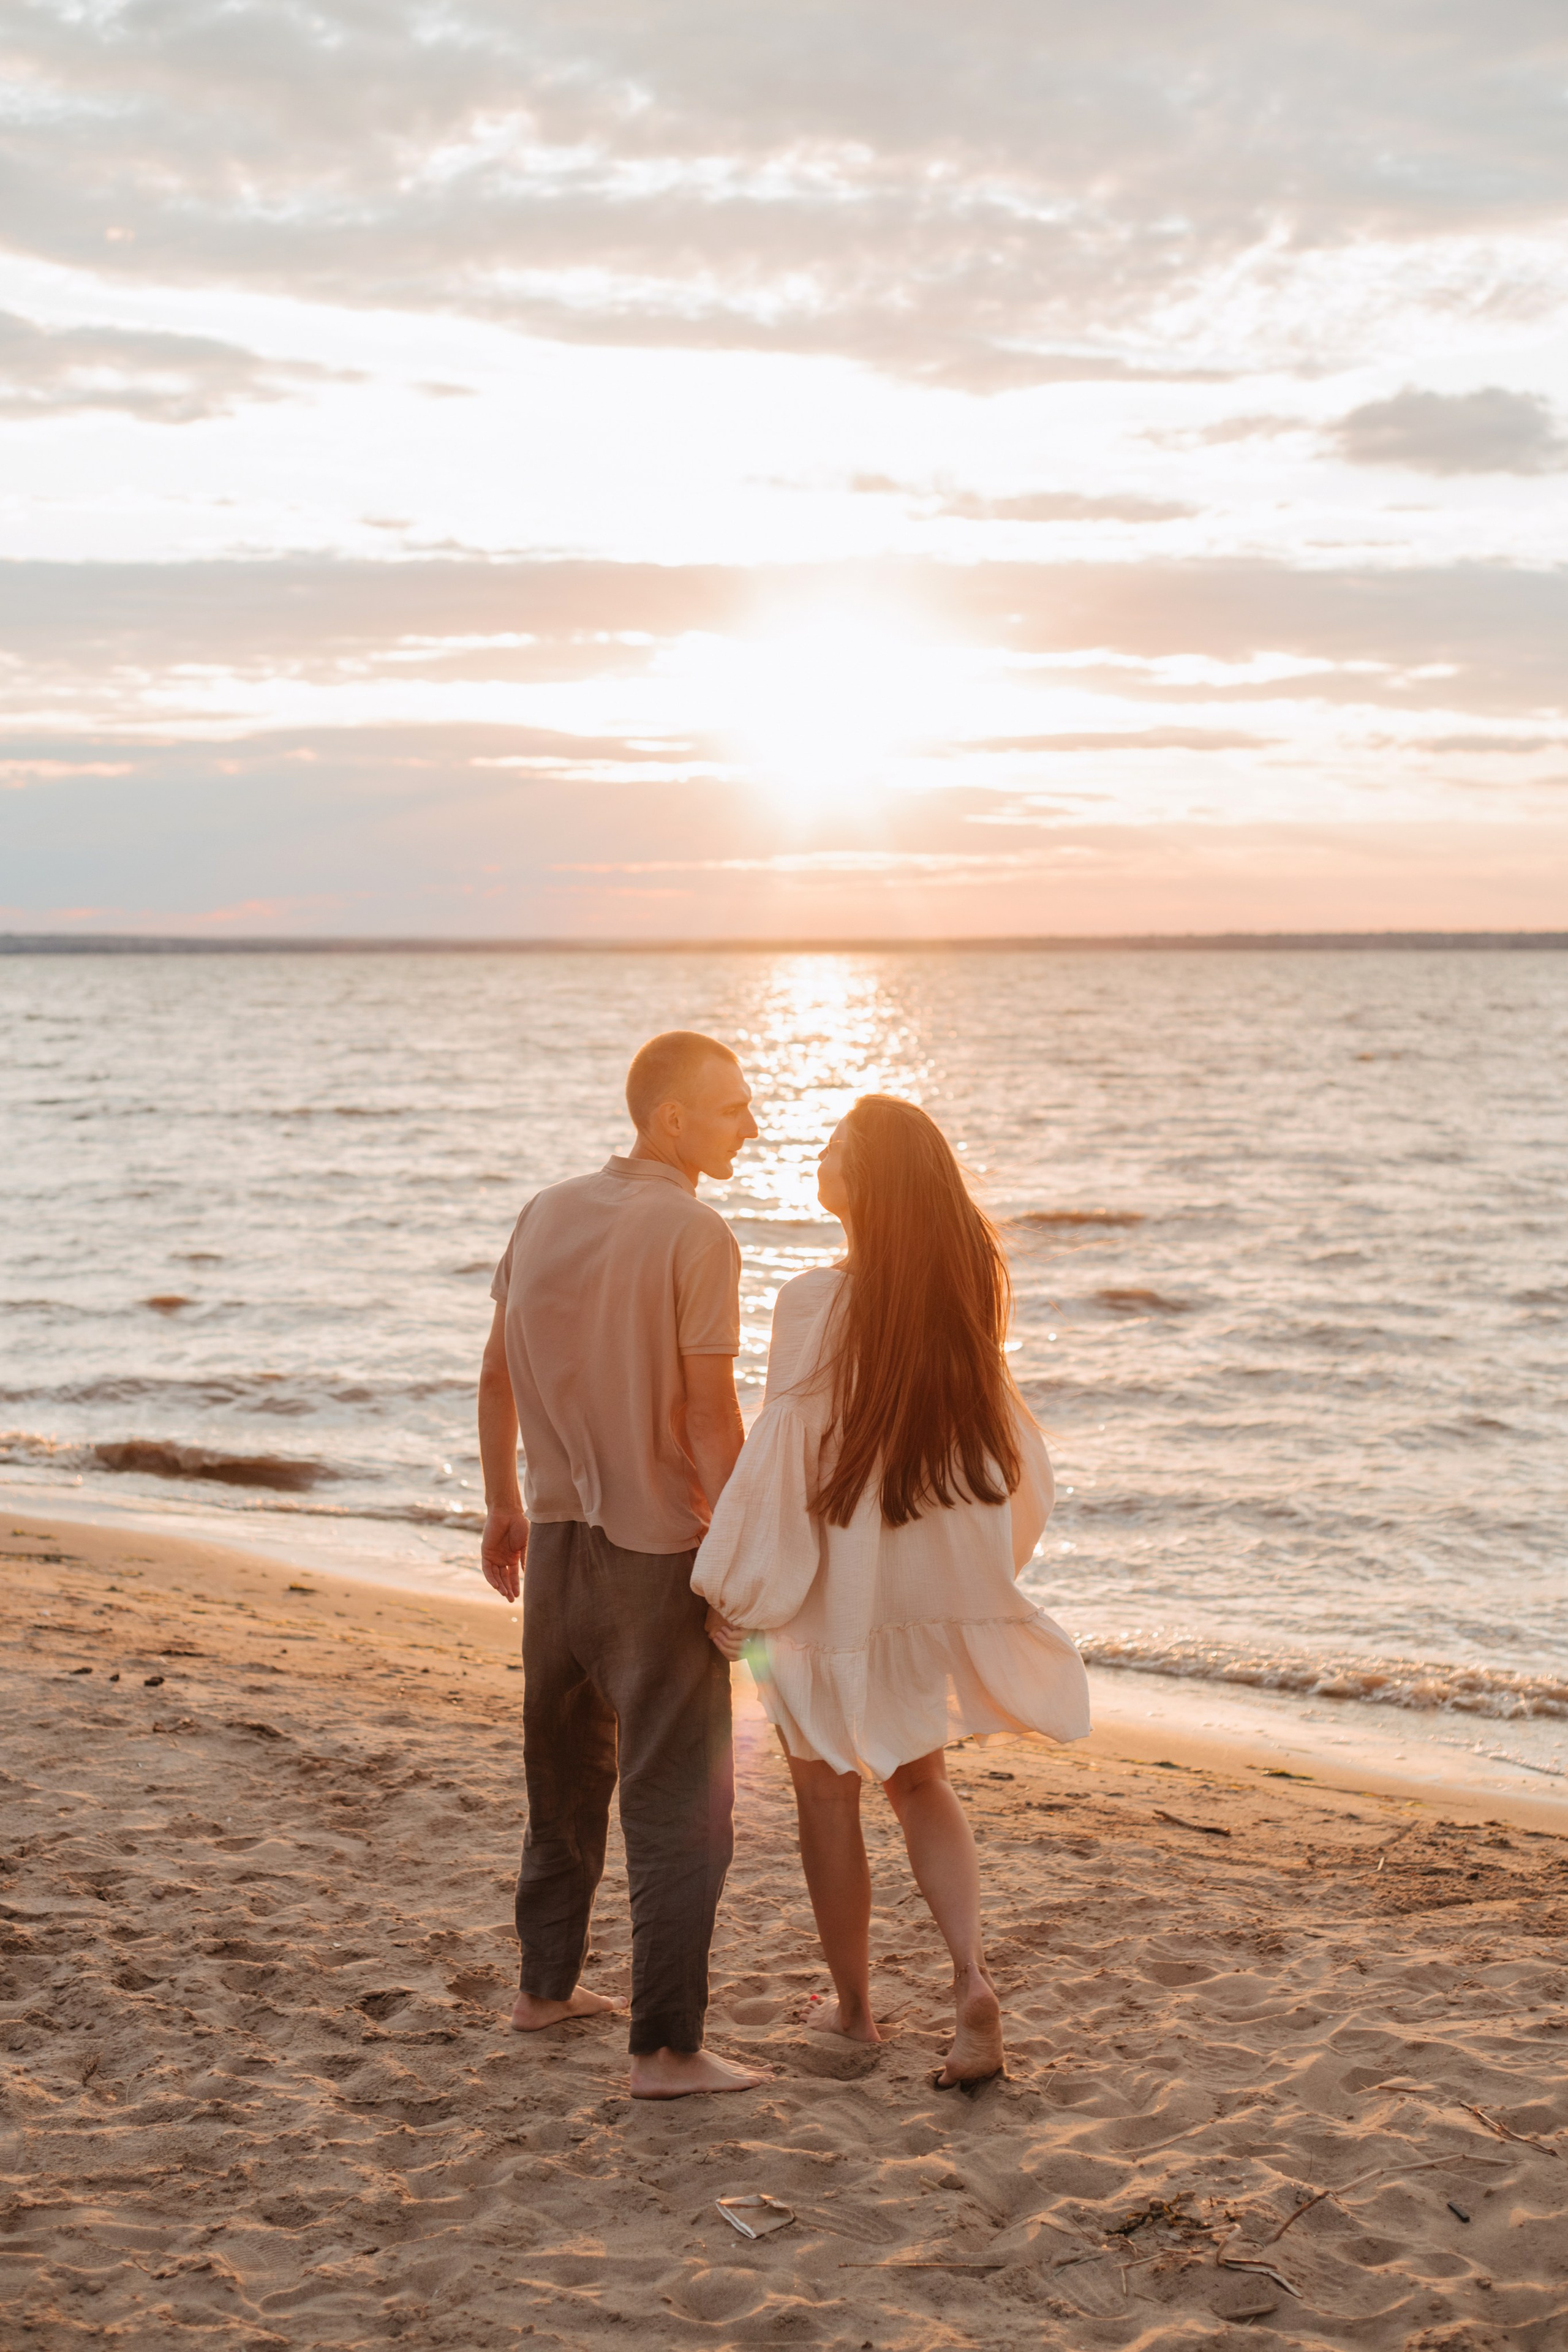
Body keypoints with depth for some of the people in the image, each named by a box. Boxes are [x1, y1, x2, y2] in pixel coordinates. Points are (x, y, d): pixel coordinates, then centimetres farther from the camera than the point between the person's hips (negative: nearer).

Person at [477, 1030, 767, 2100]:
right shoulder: (697, 1236, -16)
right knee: (679, 1804, 1)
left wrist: (505, 1508, 23)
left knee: (567, 1770, 22)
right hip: (657, 1551, -7)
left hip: (560, 1538, 7)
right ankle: (668, 2046, 3)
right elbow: (712, 1418, -18)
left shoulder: (547, 1213, 5)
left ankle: (547, 1983, 34)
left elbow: (497, 1377, 11)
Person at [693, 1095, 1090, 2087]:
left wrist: (736, 1592, -9)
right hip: (945, 1575, 5)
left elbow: (784, 1453, -19)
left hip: (838, 1580, -5)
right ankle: (972, 1976, 3)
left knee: (829, 1792, 14)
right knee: (920, 1783, 21)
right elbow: (997, 1427, 5)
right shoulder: (971, 1286, -4)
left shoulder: (820, 1302, -21)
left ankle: (854, 2006, 26)